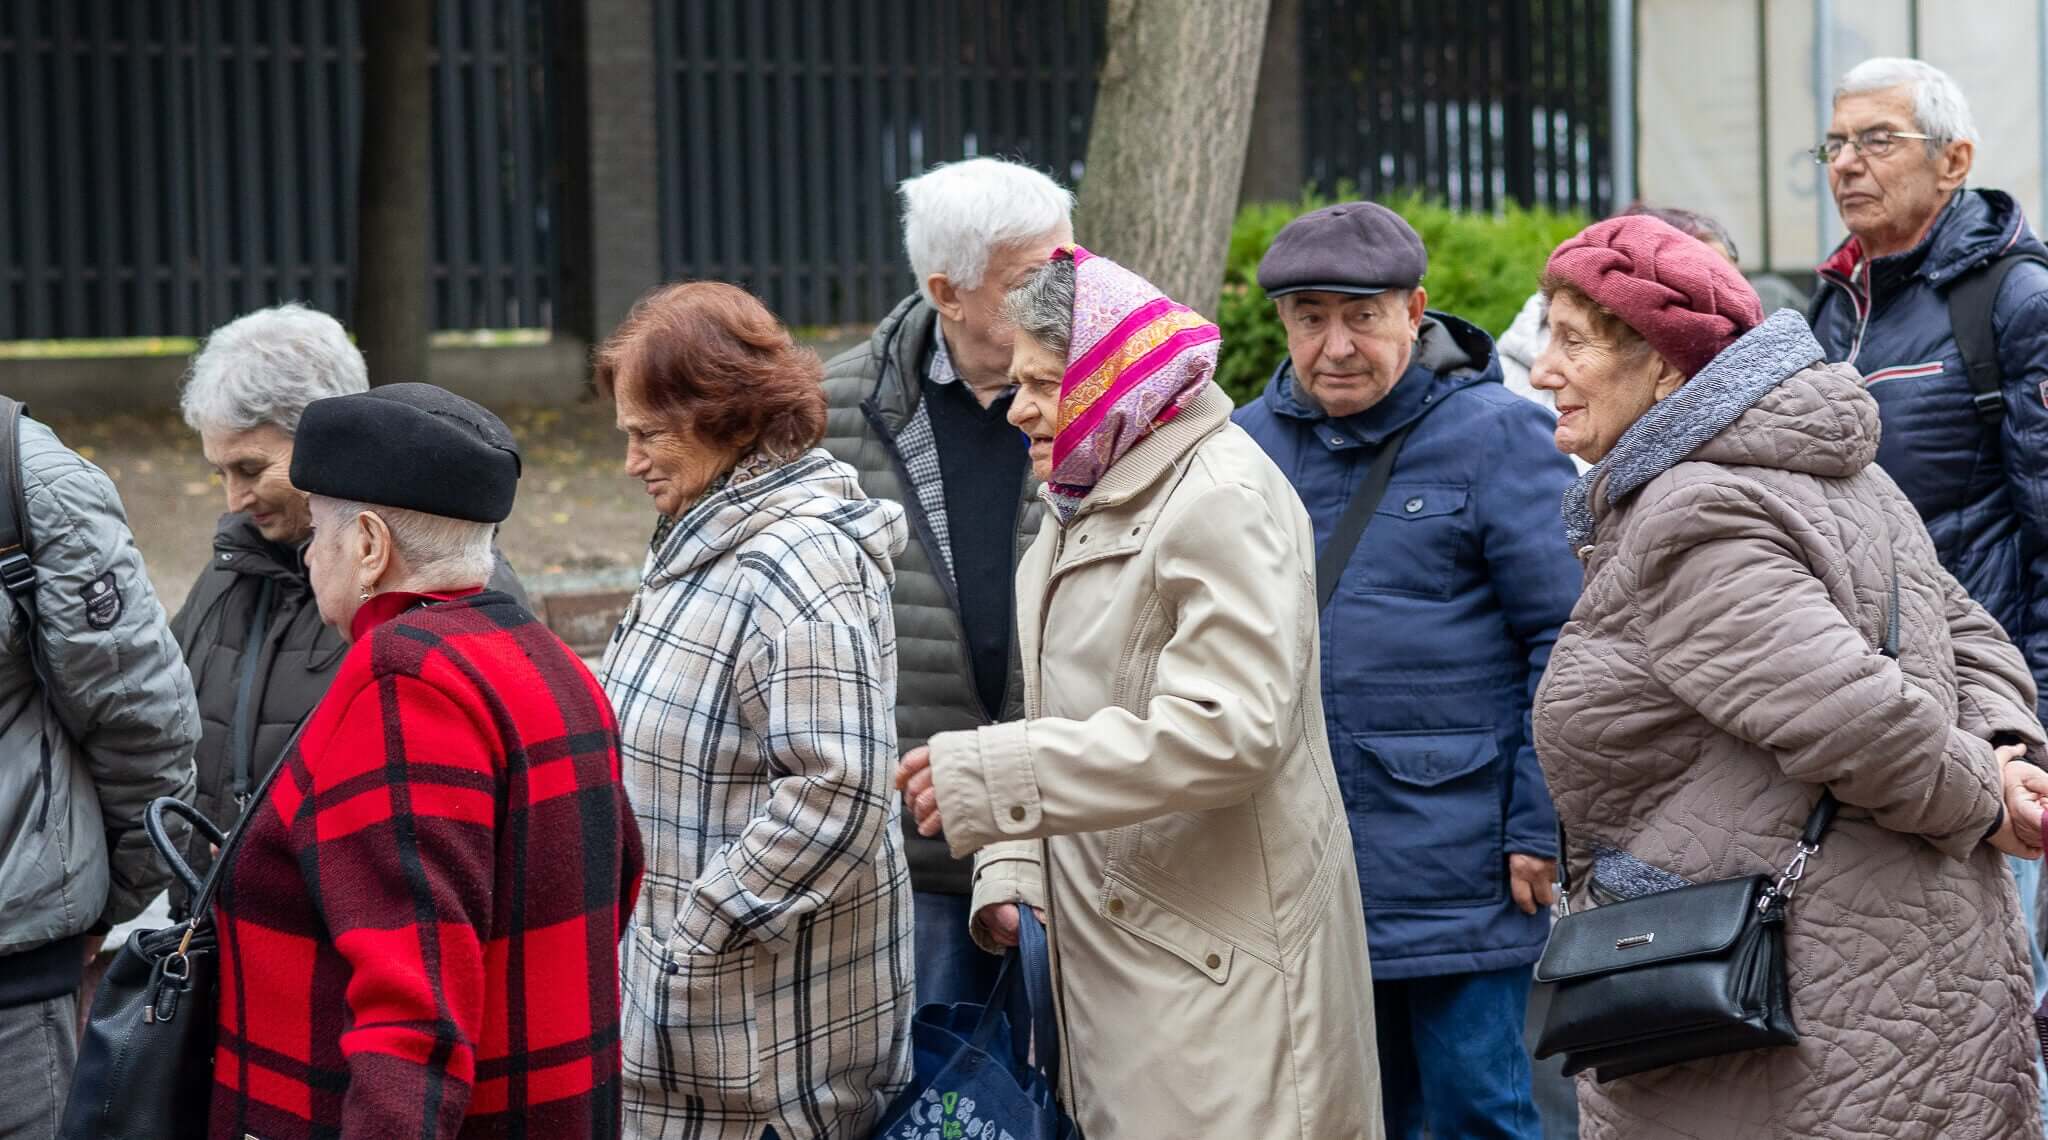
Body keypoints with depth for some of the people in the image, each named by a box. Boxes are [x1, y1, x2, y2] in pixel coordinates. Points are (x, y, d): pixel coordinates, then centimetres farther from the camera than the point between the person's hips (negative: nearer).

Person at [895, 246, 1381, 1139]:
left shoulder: (1225, 503, -13)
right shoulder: (1079, 511, 19)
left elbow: (1229, 731, -24)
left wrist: (985, 778, -23)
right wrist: (1009, 871, 4)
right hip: (1111, 958, 9)